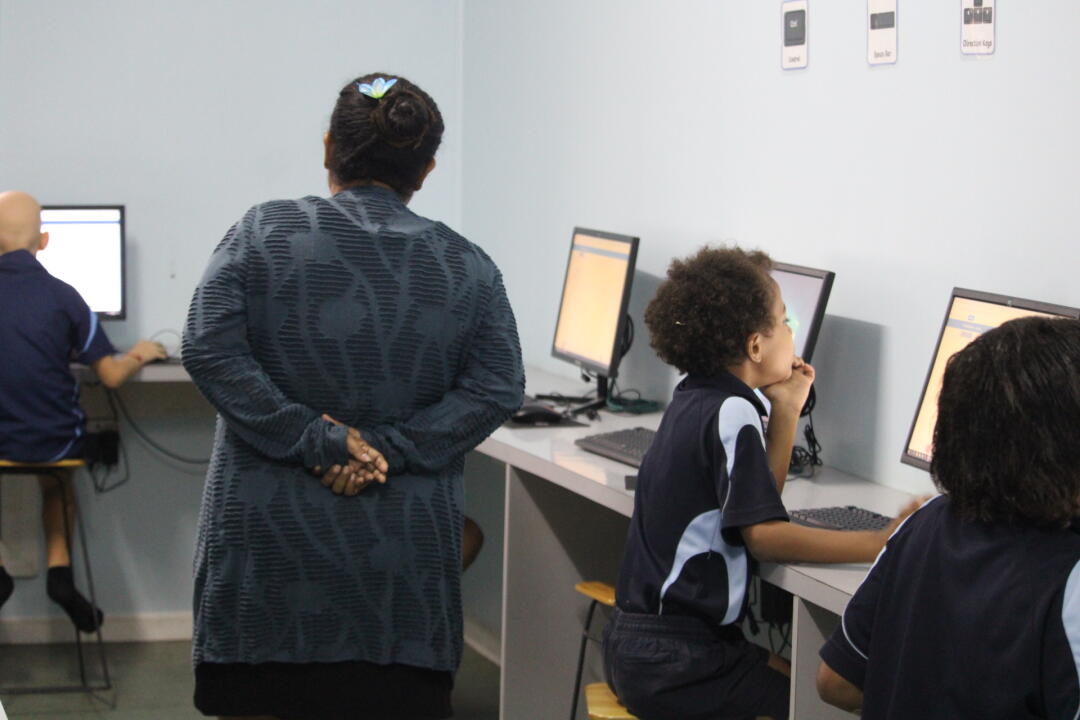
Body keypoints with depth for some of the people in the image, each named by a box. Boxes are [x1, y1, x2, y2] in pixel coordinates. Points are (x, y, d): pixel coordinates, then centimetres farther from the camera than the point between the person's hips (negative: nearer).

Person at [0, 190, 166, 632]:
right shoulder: (61, 297, -10)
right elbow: (112, 376, -7)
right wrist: (138, 356, 15)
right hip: (54, 442, 0)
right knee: (57, 476, 35)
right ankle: (58, 566, 20)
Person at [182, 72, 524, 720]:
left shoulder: (264, 234, 0)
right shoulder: (468, 266, 5)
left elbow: (210, 351, -11)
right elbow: (498, 388, -3)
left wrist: (313, 440, -10)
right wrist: (392, 450, -7)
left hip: (270, 541, -1)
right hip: (403, 557, 2)